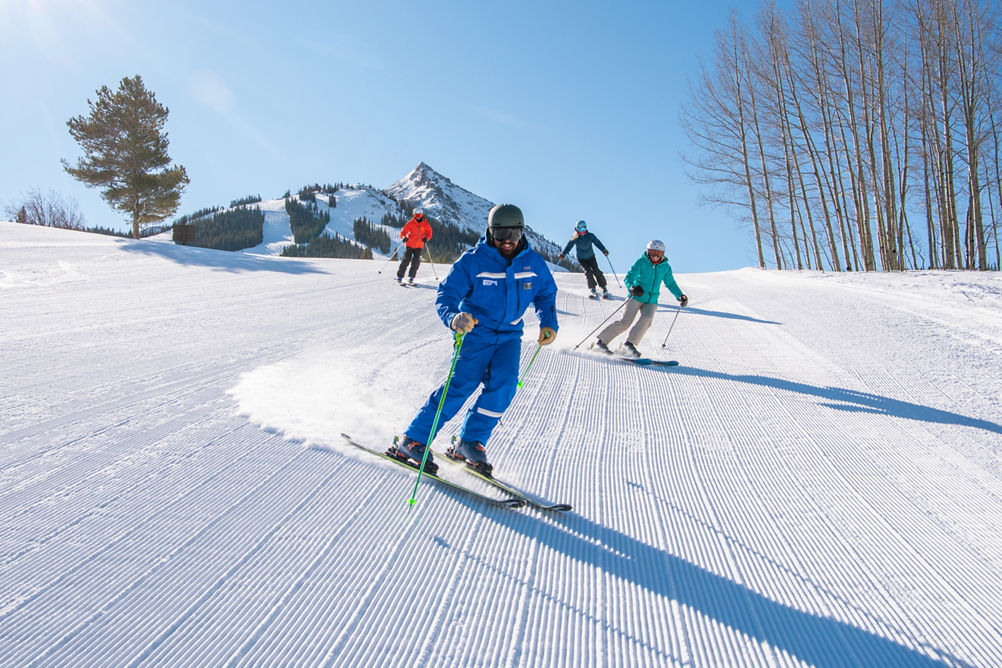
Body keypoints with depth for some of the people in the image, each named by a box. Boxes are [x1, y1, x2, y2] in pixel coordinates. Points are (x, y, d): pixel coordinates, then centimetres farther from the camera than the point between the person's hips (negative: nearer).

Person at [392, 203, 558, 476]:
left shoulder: (533, 263, -1)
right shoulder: (473, 260, -13)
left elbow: (546, 295, 15)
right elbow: (446, 295, -16)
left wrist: (548, 323, -2)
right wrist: (453, 318, -37)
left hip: (509, 334, 4)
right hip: (475, 331, -4)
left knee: (504, 382, -18)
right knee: (464, 382, -17)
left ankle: (470, 443, -5)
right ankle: (413, 440, -9)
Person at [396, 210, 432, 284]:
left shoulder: (425, 224, 2)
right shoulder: (411, 223, -3)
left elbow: (429, 232, 7)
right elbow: (403, 231, -3)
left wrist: (426, 238, -15)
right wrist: (404, 237, -24)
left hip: (419, 246, 1)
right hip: (410, 244, -1)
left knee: (416, 261, -9)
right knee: (406, 259, -10)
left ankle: (411, 277, 6)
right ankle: (399, 276, -1)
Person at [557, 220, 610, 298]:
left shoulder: (590, 236, -8)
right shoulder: (574, 238, -9)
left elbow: (598, 243, -4)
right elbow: (568, 246, -5)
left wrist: (604, 250, -15)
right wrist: (562, 254, -17)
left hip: (591, 257, 1)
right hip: (581, 259, -1)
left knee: (596, 271, -13)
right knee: (588, 272, -20)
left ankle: (604, 289, -5)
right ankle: (593, 289, -12)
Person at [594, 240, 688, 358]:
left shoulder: (665, 267, 7)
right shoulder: (641, 262, -6)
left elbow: (671, 284, 18)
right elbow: (629, 277, -15)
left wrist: (680, 295, 2)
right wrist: (632, 287, -36)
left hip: (651, 301, 4)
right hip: (636, 297, -4)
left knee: (646, 319, -25)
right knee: (625, 321, -14)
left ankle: (629, 345, -23)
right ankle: (601, 340, -2)